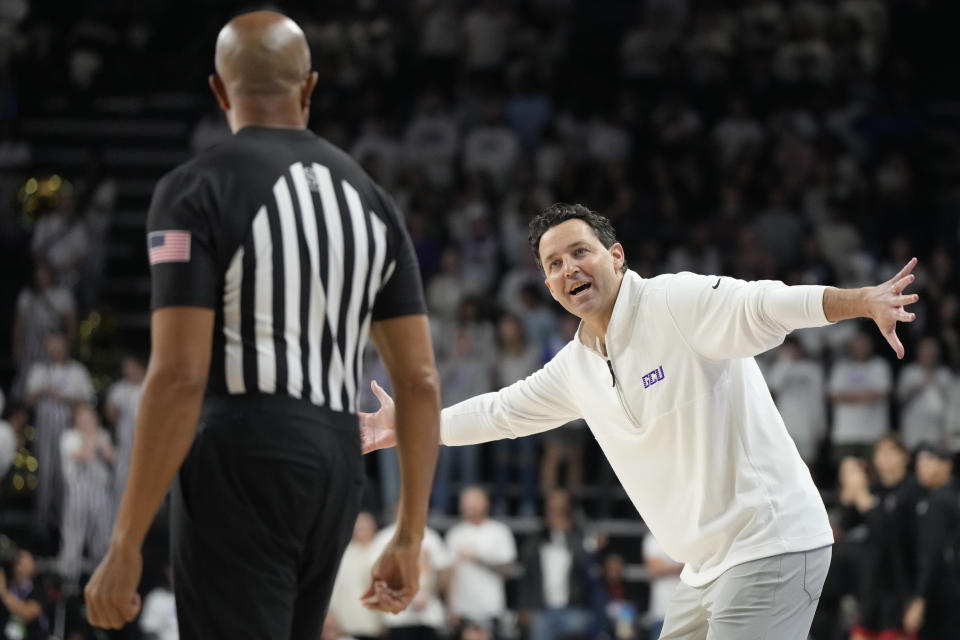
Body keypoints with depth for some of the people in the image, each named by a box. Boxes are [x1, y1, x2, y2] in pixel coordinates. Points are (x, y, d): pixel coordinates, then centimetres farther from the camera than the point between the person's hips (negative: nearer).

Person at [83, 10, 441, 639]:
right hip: (338, 462, 7)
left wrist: (125, 547, -13)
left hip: (240, 467, -6)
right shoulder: (370, 197, 13)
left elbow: (179, 376, -15)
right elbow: (420, 380, 10)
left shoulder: (196, 190, -6)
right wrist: (410, 539, 15)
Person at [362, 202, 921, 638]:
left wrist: (863, 301, -44)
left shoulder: (676, 302, -11)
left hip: (771, 544, -9)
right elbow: (503, 411, 30)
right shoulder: (576, 366, 13)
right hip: (706, 567, 9)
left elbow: (764, 305, -28)